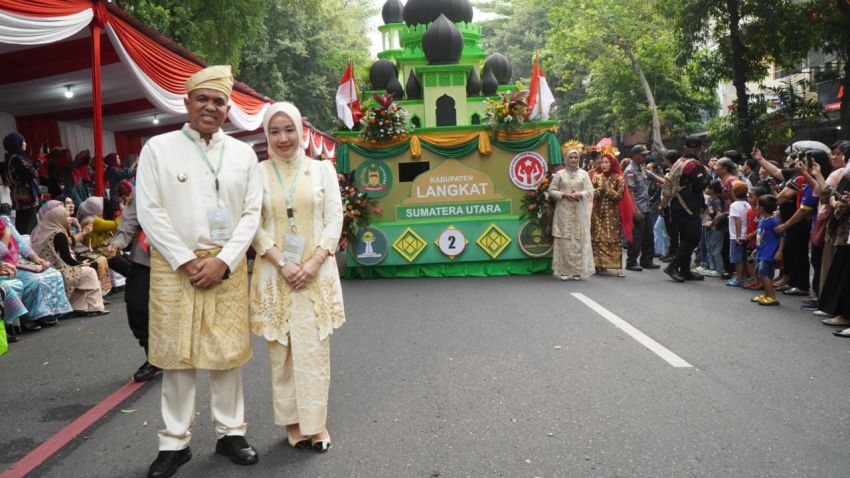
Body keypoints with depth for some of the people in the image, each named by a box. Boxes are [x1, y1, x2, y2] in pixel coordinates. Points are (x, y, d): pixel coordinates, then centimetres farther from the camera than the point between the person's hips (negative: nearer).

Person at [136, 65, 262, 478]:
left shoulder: (243, 154, 7)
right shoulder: (159, 148, 1)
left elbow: (252, 213, 4)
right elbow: (148, 211, -4)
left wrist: (222, 261, -8)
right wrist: (186, 261, -10)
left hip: (228, 266, 2)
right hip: (174, 265, -1)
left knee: (227, 351, 7)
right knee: (176, 353, 4)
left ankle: (230, 432, 21)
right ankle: (174, 442, 16)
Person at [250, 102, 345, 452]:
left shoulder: (322, 169, 5)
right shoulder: (257, 173, 3)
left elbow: (334, 219, 1)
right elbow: (253, 225, -1)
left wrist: (313, 263, -11)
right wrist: (282, 263, -12)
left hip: (316, 272, 0)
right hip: (274, 274, 0)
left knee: (315, 348, 1)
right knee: (281, 350, 5)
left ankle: (316, 423, 13)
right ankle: (292, 421, 18)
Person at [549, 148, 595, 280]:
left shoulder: (583, 173, 9)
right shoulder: (560, 174, 6)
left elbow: (590, 191, 5)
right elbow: (551, 190, 3)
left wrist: (580, 194, -14)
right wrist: (564, 194, -11)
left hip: (579, 212, 1)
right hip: (564, 211, -1)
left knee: (579, 239, -2)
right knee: (564, 240, -4)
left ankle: (578, 271, 4)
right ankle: (564, 270, 1)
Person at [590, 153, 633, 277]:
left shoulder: (618, 178, 0)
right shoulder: (596, 177, 9)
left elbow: (619, 195, -9)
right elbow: (591, 193, 1)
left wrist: (607, 188, -14)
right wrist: (600, 188, -14)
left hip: (613, 213, -3)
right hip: (598, 212, 3)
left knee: (614, 239, -7)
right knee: (598, 238, 2)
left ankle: (618, 267, -9)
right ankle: (599, 263, 12)